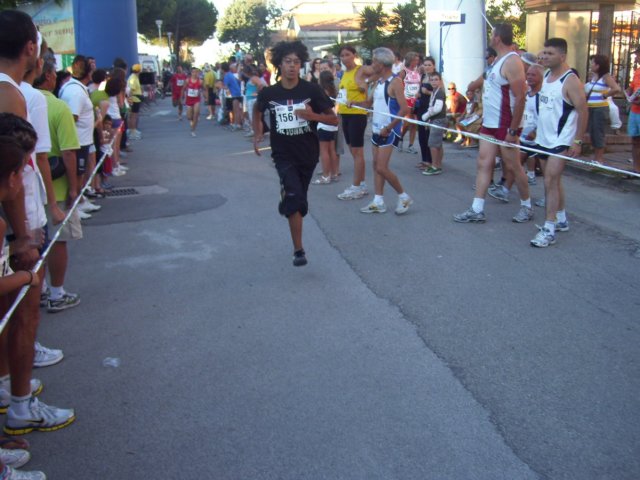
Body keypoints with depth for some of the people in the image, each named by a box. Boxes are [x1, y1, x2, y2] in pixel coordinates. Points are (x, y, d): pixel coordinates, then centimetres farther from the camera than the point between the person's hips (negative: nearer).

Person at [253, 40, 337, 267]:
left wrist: (312, 115, -24)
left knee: (299, 199, 17)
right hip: (283, 155, -1)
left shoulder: (311, 90, -9)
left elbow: (334, 119, -7)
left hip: (308, 154, 1)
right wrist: (257, 134, 7)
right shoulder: (269, 93, -6)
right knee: (294, 197, -18)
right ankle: (298, 250, -12)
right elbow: (257, 110, 18)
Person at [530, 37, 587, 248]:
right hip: (544, 138, 8)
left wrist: (578, 141, -18)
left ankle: (549, 229, -11)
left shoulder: (570, 81, -14)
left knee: (550, 181, -13)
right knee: (553, 180, 16)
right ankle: (561, 220, 30)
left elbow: (583, 111, -15)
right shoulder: (546, 76, 10)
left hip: (560, 141, -8)